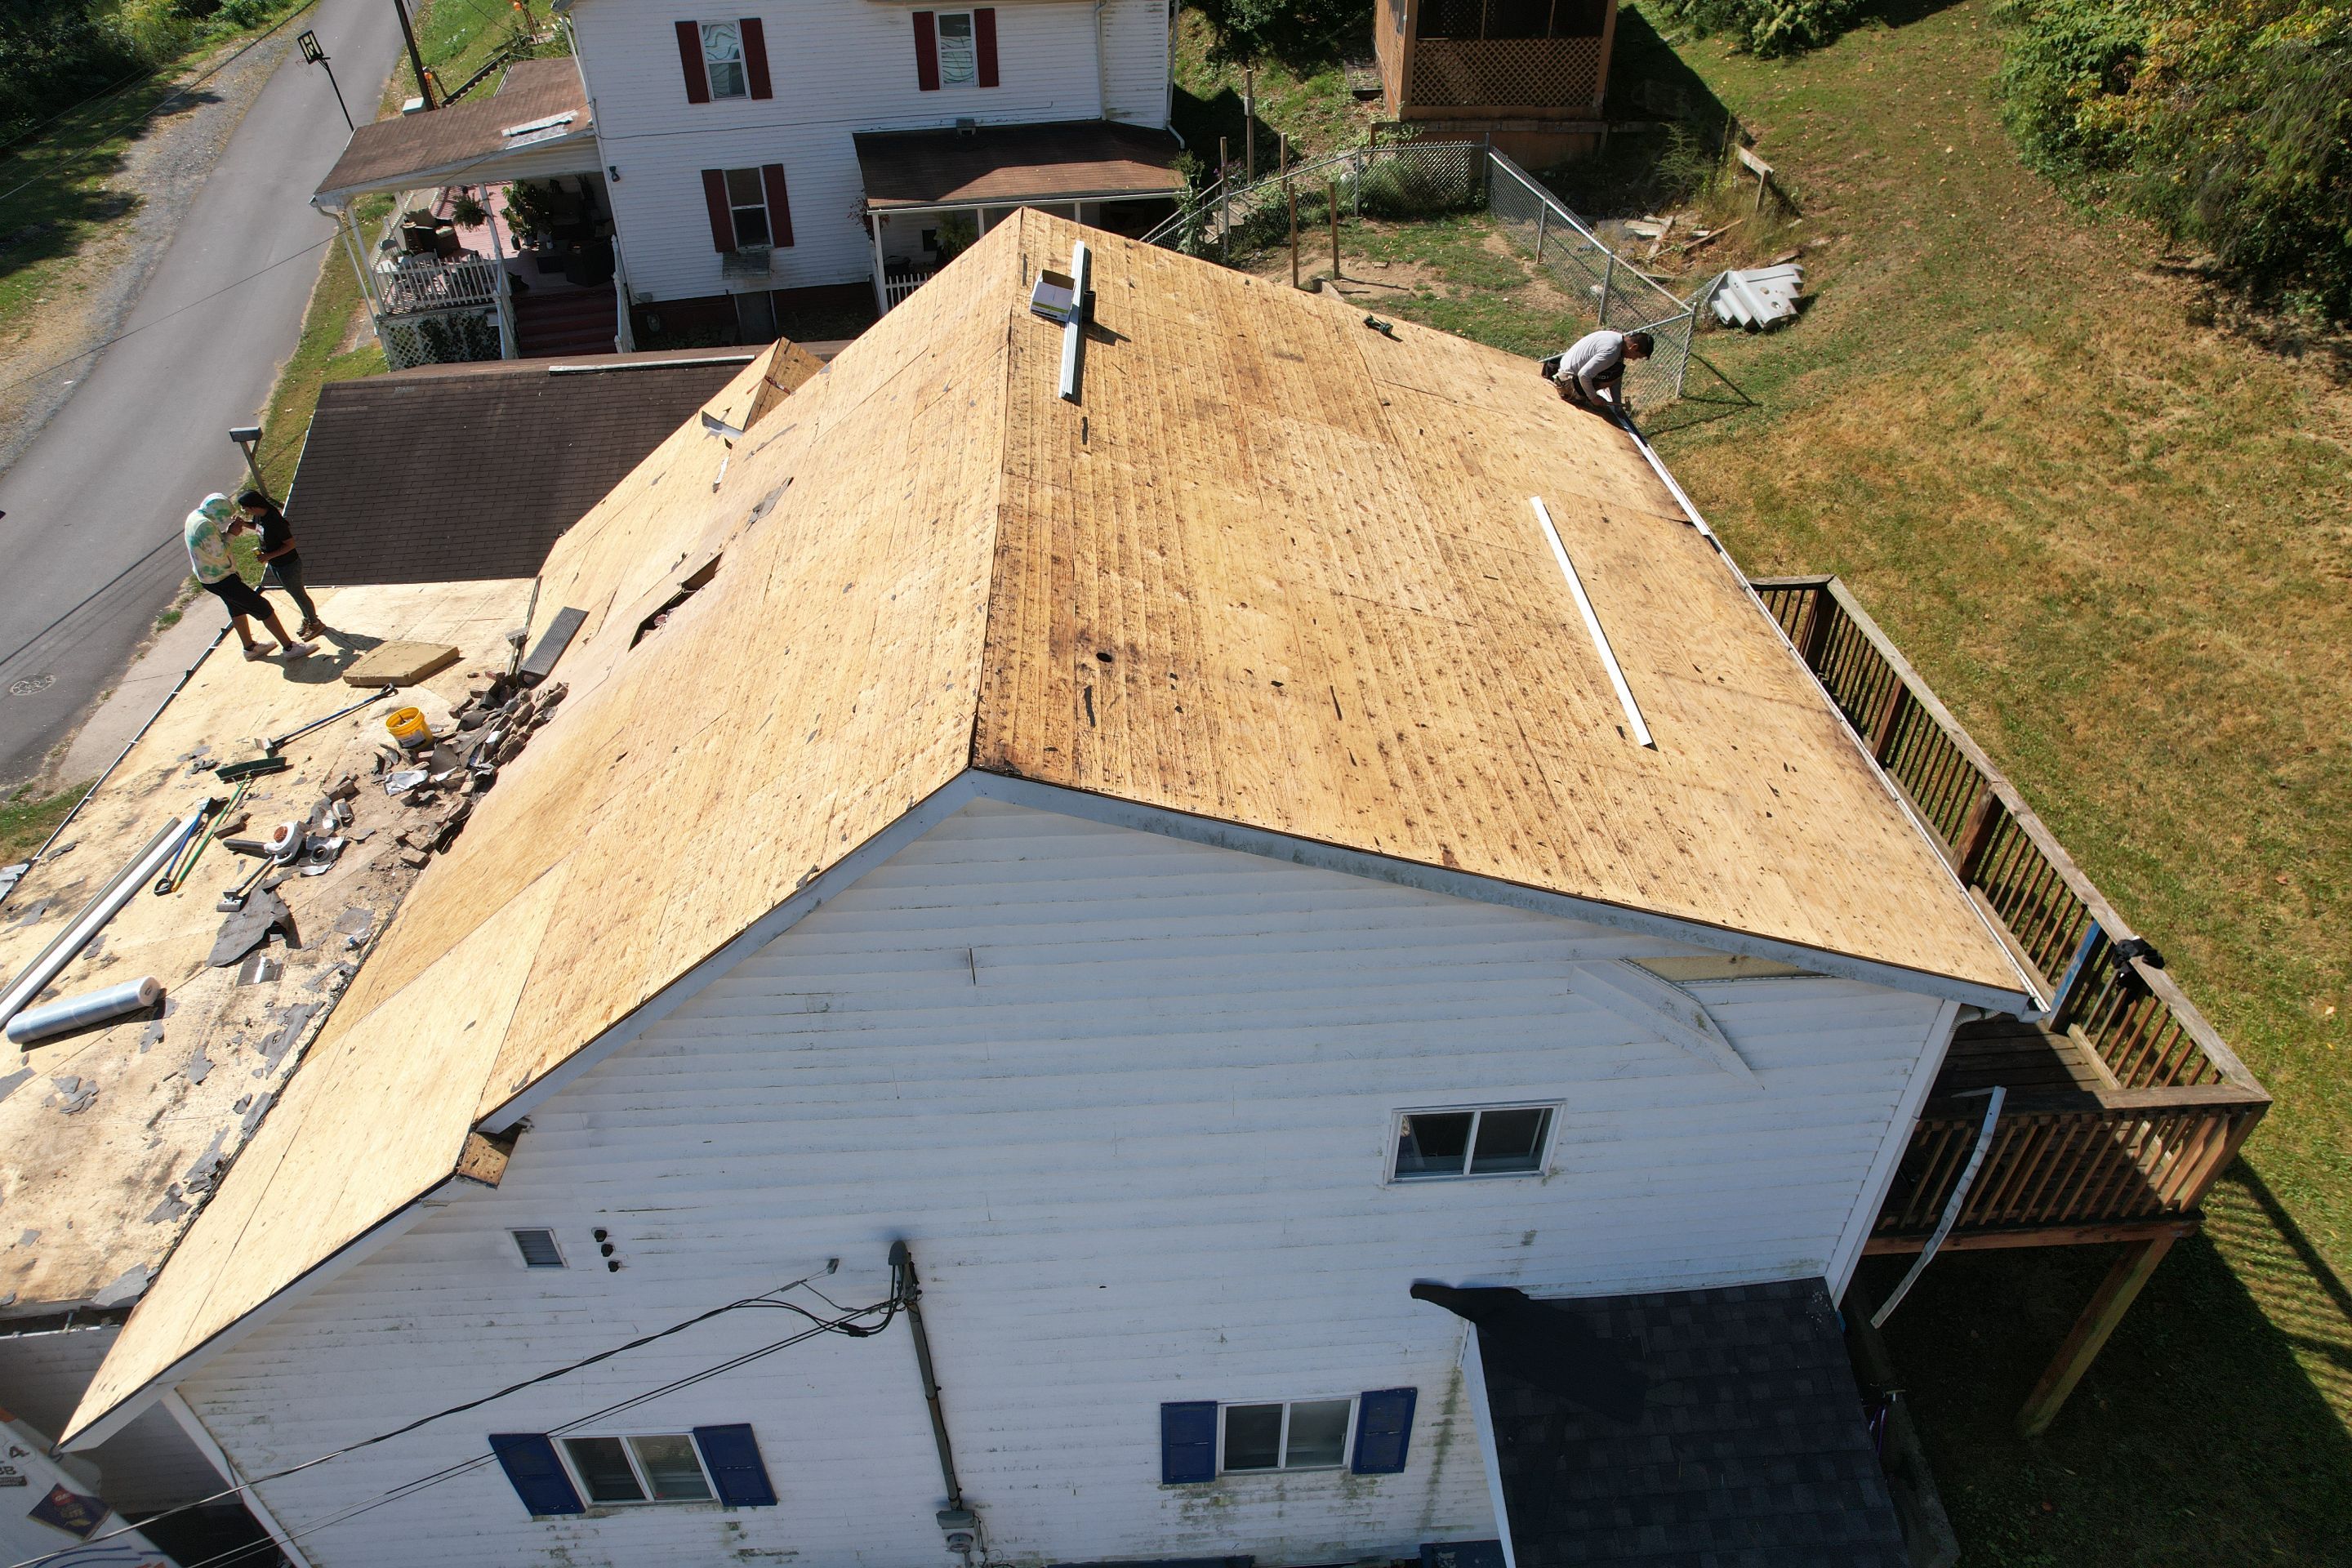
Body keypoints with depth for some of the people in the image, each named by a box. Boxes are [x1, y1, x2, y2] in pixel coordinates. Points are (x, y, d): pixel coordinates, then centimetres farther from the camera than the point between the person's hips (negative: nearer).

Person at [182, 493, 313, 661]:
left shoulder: (195, 516, 2)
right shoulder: (204, 525, -30)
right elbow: (219, 553, -24)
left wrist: (230, 528, -3)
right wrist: (231, 534, -14)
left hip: (207, 577, 10)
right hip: (221, 579, -10)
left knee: (237, 607, 27)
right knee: (263, 608, -3)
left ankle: (250, 648, 40)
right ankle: (290, 647, 1)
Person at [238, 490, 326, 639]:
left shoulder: (274, 522, -34)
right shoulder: (259, 515, -8)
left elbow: (290, 544, -27)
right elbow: (256, 526, 16)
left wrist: (269, 556, -28)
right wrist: (242, 524, -3)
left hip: (288, 565, -9)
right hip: (274, 564, 9)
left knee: (299, 595, 9)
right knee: (293, 593, 24)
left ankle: (315, 623, 28)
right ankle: (306, 618, 43)